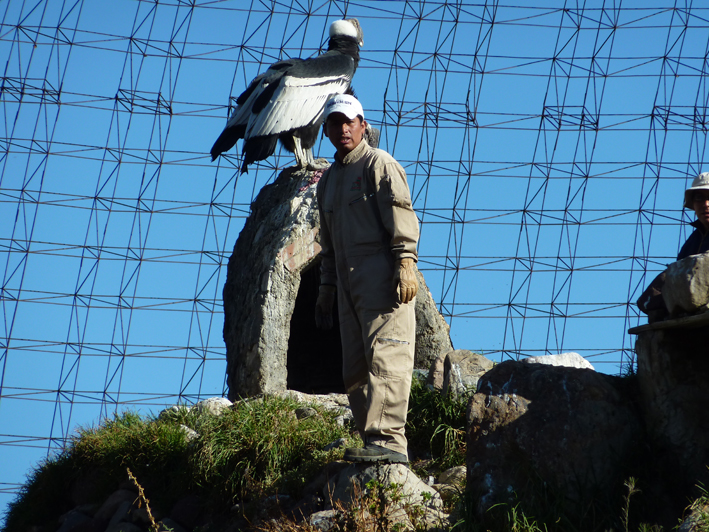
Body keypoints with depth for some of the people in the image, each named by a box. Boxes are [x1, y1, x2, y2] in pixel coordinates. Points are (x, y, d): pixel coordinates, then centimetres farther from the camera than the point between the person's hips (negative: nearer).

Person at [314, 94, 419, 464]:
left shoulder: (378, 163, 2)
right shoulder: (328, 180, 25)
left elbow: (401, 214, -10)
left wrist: (405, 261, -21)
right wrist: (327, 288, 22)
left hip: (382, 276, -8)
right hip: (349, 286, 8)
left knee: (385, 357, -16)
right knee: (355, 371, 3)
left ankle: (389, 440, -23)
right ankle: (375, 444, 4)